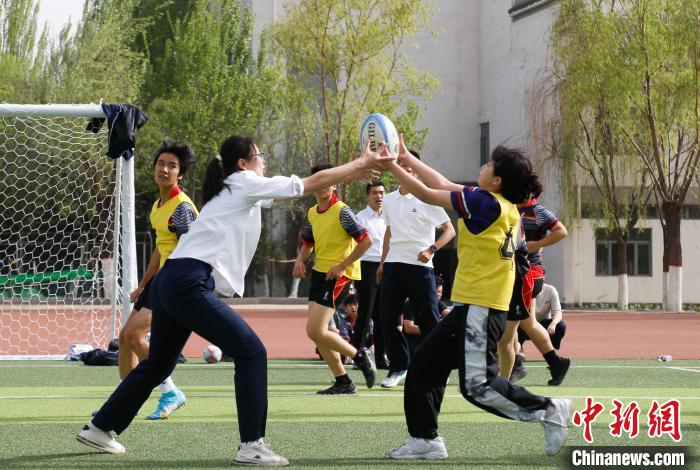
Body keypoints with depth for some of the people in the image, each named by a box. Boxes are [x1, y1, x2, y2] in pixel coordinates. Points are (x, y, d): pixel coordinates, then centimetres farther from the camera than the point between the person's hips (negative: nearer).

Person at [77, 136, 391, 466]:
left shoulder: (234, 191, 24)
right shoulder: (245, 184, -1)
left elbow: (302, 188, 29)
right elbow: (312, 184, 1)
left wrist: (355, 169, 26)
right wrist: (360, 165, 11)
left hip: (169, 283, 10)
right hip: (189, 285, -10)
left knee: (158, 364, 22)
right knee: (251, 353, -8)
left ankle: (100, 428, 31)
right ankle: (251, 446, -9)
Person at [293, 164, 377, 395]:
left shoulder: (342, 211, -13)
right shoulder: (312, 213, 11)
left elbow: (366, 240, -17)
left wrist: (342, 265, -17)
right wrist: (300, 260, 5)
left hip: (338, 275, -8)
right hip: (319, 272, 8)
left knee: (316, 331, -14)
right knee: (316, 332, 4)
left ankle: (360, 356, 5)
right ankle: (343, 382, 12)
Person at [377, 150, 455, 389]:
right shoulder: (389, 200, 12)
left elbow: (449, 229, -5)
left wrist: (430, 250, -17)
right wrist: (382, 262, 19)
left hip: (419, 266, -5)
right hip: (393, 265, 5)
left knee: (429, 319, -4)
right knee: (388, 318, 0)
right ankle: (398, 367, 11)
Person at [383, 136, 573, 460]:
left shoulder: (486, 203, -16)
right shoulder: (501, 205, 9)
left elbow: (428, 194, -9)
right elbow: (445, 187, 18)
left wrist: (392, 166, -2)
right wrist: (406, 158, 21)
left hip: (480, 308, -10)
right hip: (469, 306, 10)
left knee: (478, 386, -12)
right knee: (423, 366, 11)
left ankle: (549, 410, -1)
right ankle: (425, 439, 15)